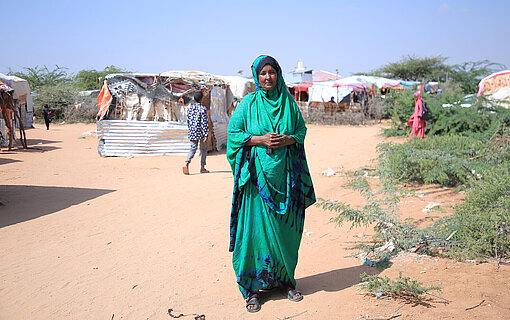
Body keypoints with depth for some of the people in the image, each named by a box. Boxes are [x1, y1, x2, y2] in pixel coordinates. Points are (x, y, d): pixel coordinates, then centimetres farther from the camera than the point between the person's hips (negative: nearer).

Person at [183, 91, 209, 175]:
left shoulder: (190, 108, 4)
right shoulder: (203, 109, -13)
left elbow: (189, 121, 12)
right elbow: (204, 123, -15)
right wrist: (206, 135, -13)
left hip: (192, 132, 5)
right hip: (201, 133, -5)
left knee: (193, 148, 11)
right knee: (203, 149, 11)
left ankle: (187, 163, -13)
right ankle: (202, 168, 16)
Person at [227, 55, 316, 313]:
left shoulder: (289, 102, 8)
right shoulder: (248, 103, 1)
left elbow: (301, 130, 12)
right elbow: (233, 132, 0)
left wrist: (287, 139, -9)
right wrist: (260, 139, -13)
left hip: (285, 175, 3)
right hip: (258, 174, -3)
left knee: (285, 229, 8)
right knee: (257, 228, -2)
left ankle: (284, 278, 26)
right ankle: (252, 287, 10)